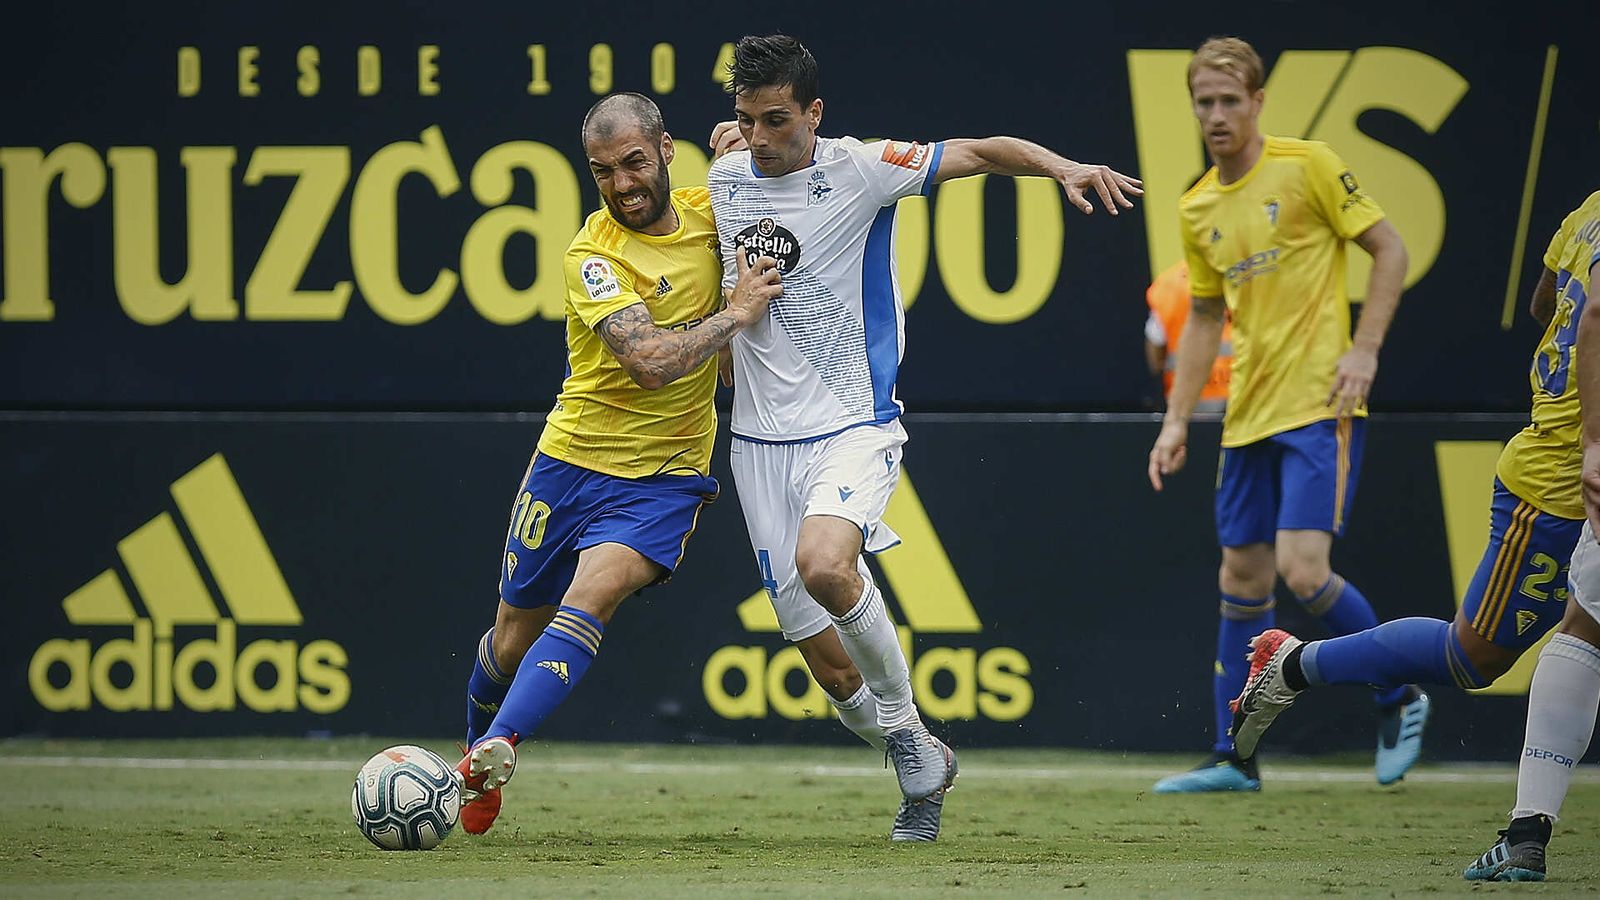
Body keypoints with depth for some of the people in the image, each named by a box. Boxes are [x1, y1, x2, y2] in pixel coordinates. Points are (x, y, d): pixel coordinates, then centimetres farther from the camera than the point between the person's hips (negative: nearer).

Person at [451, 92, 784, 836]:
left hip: (665, 476, 1)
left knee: (592, 594, -25)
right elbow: (652, 361, -27)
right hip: (573, 460, -1)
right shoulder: (595, 255, -15)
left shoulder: (704, 209, 0)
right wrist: (736, 312, -19)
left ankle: (498, 746, -33)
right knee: (516, 630, 9)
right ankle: (476, 755, 36)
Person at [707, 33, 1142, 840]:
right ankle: (919, 765, 26)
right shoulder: (723, 180, 4)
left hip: (854, 425, -5)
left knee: (823, 563, -33)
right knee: (820, 652, 2)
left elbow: (980, 153, -6)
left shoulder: (859, 170, -8)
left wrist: (1064, 167, -20)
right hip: (761, 438, 5)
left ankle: (903, 720, -9)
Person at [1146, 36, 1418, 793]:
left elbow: (1389, 249, -4)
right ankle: (1233, 758, 14)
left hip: (1320, 405, -6)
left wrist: (1364, 349, -13)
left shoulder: (1307, 166, -7)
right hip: (1249, 416, 6)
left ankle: (1398, 700, 4)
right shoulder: (1197, 209, 11)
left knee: (1302, 569, -17)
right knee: (1242, 579, 8)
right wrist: (1176, 421, 14)